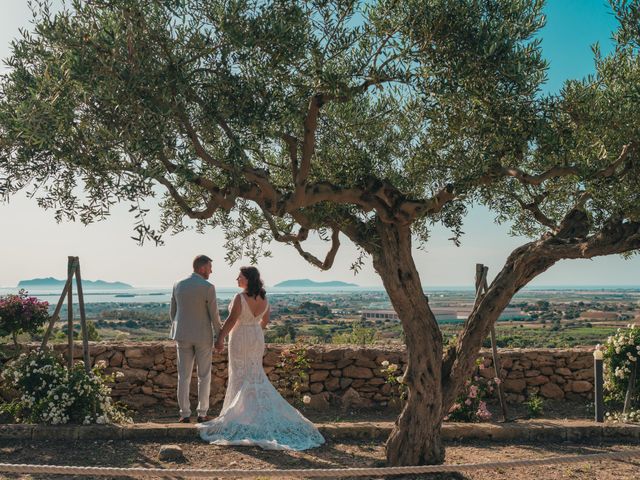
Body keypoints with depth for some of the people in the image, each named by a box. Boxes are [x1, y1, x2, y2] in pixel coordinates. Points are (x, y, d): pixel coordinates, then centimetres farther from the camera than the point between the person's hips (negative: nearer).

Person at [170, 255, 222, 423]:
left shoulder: (178, 285, 2)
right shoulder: (208, 287, -14)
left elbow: (173, 313, 9)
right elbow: (214, 315, -11)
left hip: (183, 336, 4)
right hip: (203, 336, -4)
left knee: (184, 376, 8)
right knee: (204, 376, 8)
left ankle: (185, 414, 10)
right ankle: (202, 413, 11)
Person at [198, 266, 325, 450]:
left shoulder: (240, 298, -19)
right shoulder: (263, 298, 1)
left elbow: (231, 320, -21)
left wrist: (220, 338, -12)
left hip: (240, 339, -6)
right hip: (257, 338, 6)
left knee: (241, 377, 5)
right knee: (256, 376, 15)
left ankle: (242, 414, 10)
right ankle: (262, 412, 14)